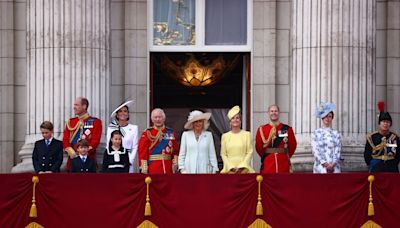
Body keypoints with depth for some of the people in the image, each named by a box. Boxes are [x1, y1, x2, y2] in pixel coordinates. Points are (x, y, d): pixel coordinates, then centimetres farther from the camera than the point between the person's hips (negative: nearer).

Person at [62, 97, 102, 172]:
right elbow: (65, 140, 7)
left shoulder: (95, 122, 1)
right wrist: (72, 153, -9)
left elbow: (95, 141, -7)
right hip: (73, 159, 3)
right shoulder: (70, 122, 13)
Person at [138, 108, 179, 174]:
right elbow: (142, 151, -4)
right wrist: (144, 168, -11)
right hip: (153, 169, -3)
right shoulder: (147, 133, 1)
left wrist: (175, 163, 3)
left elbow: (175, 150, 14)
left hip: (168, 168, 3)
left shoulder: (171, 133, 11)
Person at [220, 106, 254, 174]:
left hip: (244, 168, -1)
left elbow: (250, 152, 3)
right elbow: (223, 154, 8)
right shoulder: (225, 136, 10)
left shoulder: (247, 134, 7)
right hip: (229, 169, 1)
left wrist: (241, 167, -6)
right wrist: (231, 167, -5)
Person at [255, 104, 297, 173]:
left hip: (283, 164, 0)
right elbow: (258, 148, 8)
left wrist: (284, 156, 12)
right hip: (267, 165, 0)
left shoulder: (287, 129, 4)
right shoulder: (261, 129, 5)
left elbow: (293, 145, 10)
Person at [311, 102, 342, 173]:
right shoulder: (316, 133, 6)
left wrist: (333, 164, -12)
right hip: (320, 167, -1)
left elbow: (337, 151, 3)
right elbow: (315, 150, -2)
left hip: (334, 167, 2)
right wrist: (325, 164, -12)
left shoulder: (336, 134, 10)